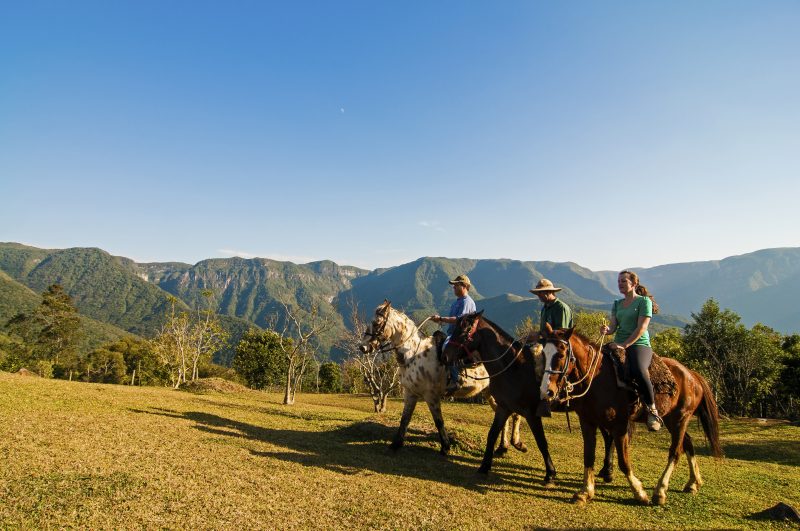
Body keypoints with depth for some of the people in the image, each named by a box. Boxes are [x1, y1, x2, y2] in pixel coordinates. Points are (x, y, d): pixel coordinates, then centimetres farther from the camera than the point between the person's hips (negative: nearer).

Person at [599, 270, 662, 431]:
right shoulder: (617, 304, 19)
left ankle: (652, 409, -15)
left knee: (639, 371, -34)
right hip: (618, 345, 6)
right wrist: (607, 330, -14)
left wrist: (624, 345, -18)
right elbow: (613, 327, 11)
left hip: (639, 345, -6)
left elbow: (641, 328, -10)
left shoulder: (644, 301, 0)